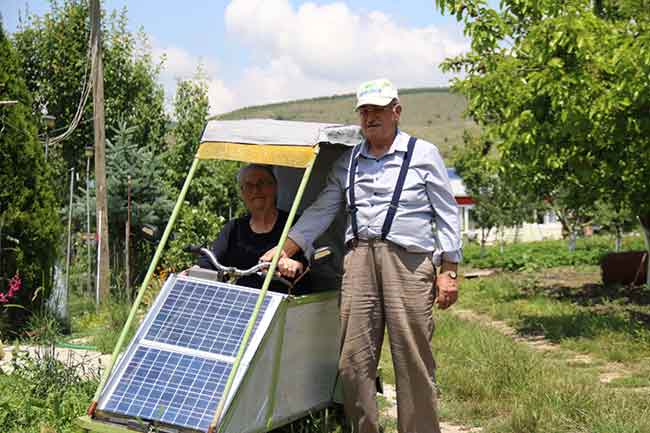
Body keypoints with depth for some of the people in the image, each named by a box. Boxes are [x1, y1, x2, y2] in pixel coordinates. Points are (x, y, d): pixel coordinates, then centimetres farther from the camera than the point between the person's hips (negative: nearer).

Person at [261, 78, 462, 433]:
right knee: (354, 358, 0)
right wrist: (283, 251, 1)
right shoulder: (348, 162, 17)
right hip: (359, 258, 4)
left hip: (409, 260, -3)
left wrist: (449, 271, 0)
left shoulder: (423, 154, 7)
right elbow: (321, 211, 12)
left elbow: (446, 215, 7)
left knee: (413, 358, -4)